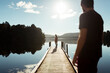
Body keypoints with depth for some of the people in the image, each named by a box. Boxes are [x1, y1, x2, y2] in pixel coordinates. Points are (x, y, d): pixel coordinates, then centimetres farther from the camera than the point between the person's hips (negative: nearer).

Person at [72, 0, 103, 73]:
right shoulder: (99, 17, 13)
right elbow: (101, 37, 17)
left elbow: (82, 37, -19)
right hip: (97, 53, 8)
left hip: (86, 53, -8)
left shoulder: (84, 16, -11)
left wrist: (76, 55, -14)